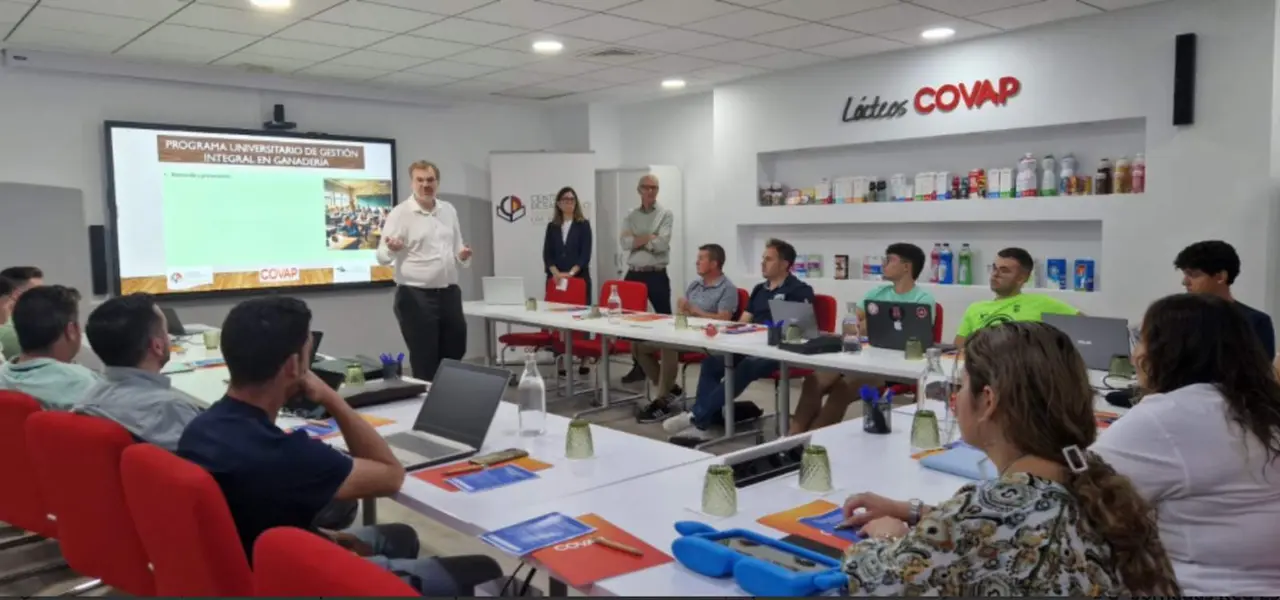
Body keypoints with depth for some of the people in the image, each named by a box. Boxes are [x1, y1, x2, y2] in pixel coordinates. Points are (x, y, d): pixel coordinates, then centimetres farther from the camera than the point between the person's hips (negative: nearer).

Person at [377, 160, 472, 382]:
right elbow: (382, 255, -12)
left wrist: (463, 256, -5)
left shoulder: (449, 210, 10)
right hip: (416, 296, -6)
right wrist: (391, 249, -35)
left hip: (449, 293, 6)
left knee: (454, 356, 13)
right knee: (425, 363, 1)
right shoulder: (400, 213, -7)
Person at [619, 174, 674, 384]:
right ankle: (639, 365, 19)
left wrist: (638, 240, -6)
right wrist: (649, 236, -12)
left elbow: (661, 244, -15)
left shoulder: (665, 214, -1)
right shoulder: (631, 216, 10)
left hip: (657, 275, -4)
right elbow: (626, 243, -6)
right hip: (633, 274, 4)